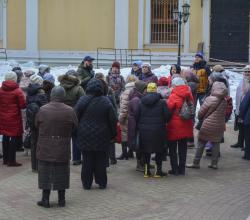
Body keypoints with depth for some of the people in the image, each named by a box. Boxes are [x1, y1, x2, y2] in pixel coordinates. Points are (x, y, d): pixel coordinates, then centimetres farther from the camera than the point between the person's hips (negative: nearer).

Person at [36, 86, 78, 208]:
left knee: (46, 172, 8)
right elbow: (75, 126, 0)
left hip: (45, 148, -1)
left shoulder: (42, 110, -9)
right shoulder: (69, 111, -9)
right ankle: (61, 199, 16)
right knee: (61, 173, 12)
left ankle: (45, 199, 10)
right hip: (63, 148, 1)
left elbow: (37, 125, 2)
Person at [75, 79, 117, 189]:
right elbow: (113, 120, -2)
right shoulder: (106, 101, -6)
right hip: (101, 137, 0)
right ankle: (102, 182, 15)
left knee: (87, 160, 7)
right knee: (101, 160, 10)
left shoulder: (82, 100, -8)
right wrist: (113, 134, 9)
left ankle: (87, 183, 11)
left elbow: (75, 117, -4)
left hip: (85, 136, 0)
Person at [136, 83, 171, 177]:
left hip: (144, 130, 2)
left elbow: (136, 117, 2)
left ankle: (146, 171, 16)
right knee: (159, 150, 10)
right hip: (158, 130, -2)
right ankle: (158, 171, 13)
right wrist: (162, 122, 12)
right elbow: (167, 116, -8)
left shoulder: (141, 103, -1)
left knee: (145, 151, 13)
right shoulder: (161, 102, -8)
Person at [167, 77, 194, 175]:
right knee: (183, 148, 14)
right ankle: (182, 169, 17)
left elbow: (168, 109, -16)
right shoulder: (189, 95, 3)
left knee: (172, 149, 7)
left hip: (174, 126, -6)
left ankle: (175, 169, 7)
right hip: (186, 126, 6)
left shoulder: (173, 96, -16)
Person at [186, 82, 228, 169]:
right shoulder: (224, 101, -1)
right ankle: (214, 163, 15)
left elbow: (201, 113, -8)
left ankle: (196, 163, 10)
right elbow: (224, 114, 6)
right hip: (219, 126, 4)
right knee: (216, 144, 13)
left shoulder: (209, 99, -15)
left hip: (208, 125, -4)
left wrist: (200, 118, 11)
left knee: (201, 143, 6)